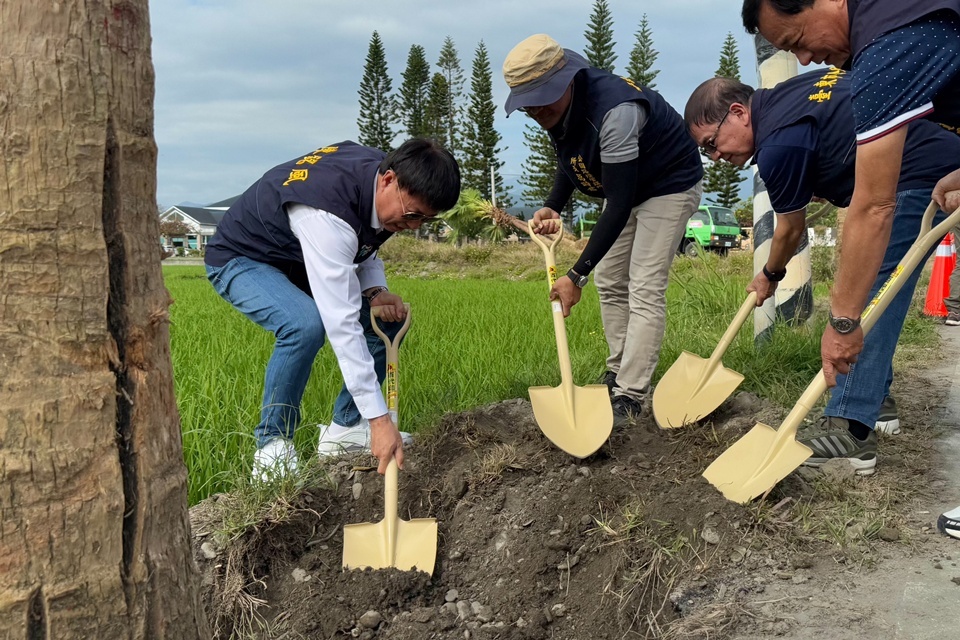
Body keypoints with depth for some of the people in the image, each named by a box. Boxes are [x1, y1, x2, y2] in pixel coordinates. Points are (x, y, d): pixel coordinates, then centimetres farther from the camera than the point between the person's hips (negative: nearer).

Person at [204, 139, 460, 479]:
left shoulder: (378, 169, -14)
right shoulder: (329, 212, -41)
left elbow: (365, 246, 8)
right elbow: (342, 323, -43)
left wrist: (375, 290, -15)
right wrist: (379, 419, -43)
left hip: (302, 258, 9)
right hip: (242, 260, -8)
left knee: (390, 316, -3)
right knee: (306, 325, -36)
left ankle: (344, 428, 6)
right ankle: (272, 445, -16)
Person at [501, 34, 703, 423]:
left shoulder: (614, 111, -39)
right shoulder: (557, 106, -12)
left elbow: (619, 205, -39)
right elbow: (571, 161, 8)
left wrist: (576, 275, -39)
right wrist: (553, 208, -11)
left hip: (669, 186, -9)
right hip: (625, 187, 9)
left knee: (644, 291, -15)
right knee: (610, 283, 11)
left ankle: (630, 396, -13)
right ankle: (618, 374, 22)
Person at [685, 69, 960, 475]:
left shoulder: (779, 144, -17)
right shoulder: (786, 93, 9)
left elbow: (791, 230, -2)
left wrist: (769, 277, 18)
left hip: (920, 178, -11)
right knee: (868, 289, 15)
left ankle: (850, 432, -21)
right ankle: (875, 401, 23)